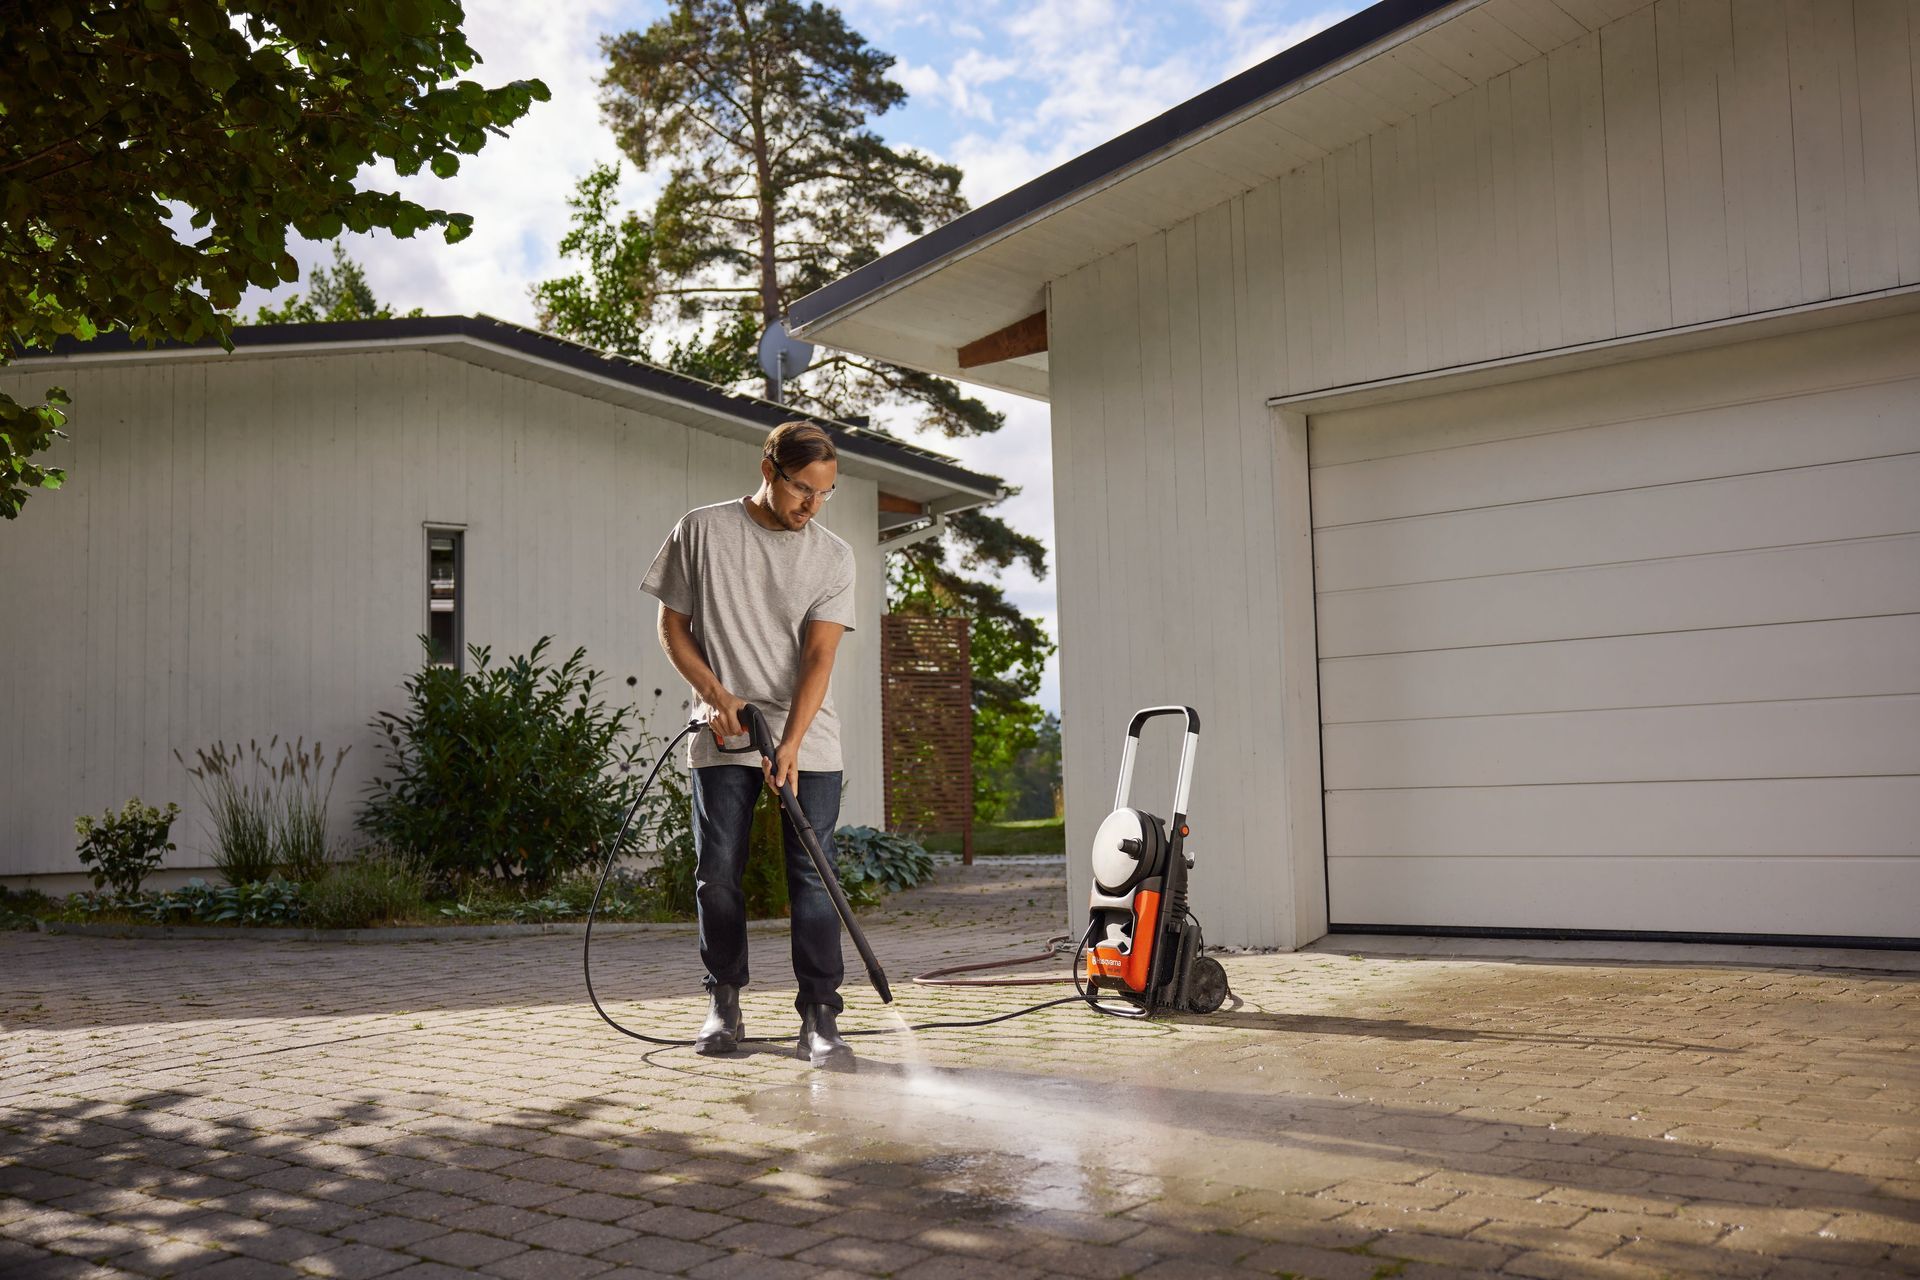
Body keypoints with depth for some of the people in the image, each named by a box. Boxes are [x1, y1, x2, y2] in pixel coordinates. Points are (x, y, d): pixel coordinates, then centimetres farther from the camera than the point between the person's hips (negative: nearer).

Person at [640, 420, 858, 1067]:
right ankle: (724, 1006, 17)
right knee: (717, 873, 1)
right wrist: (714, 692, -9)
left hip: (807, 740, 0)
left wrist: (791, 744, -19)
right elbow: (672, 626, 7)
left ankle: (819, 1019, 0)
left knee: (813, 878, -4)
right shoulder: (700, 531, 2)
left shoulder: (833, 556, 2)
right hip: (722, 737, 0)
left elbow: (818, 656, -7)